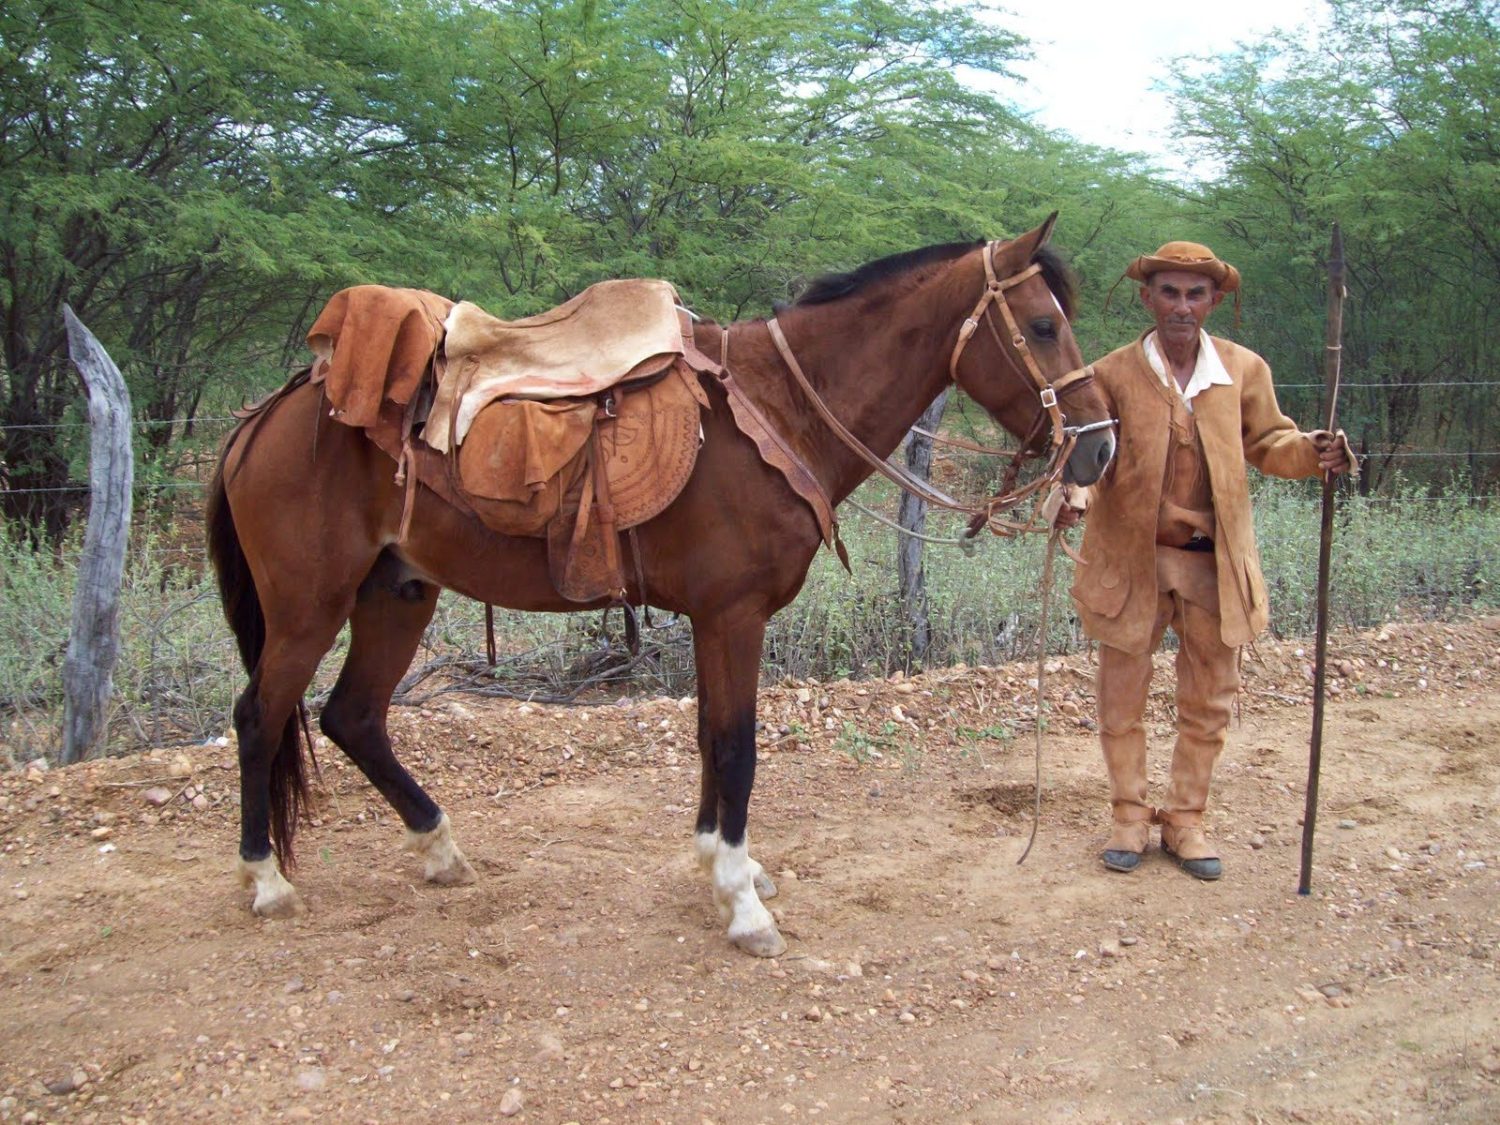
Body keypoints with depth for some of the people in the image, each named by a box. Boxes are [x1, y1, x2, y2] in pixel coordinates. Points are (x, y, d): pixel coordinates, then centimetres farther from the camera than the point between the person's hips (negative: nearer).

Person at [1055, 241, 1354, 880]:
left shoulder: (1245, 370, 0)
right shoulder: (1113, 374, -7)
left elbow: (1268, 443, 9)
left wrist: (1313, 452, -12)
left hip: (1214, 559, 2)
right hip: (1131, 556, -2)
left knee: (1209, 698, 10)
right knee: (1122, 691, 8)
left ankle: (1185, 818, 26)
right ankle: (1130, 816, 25)